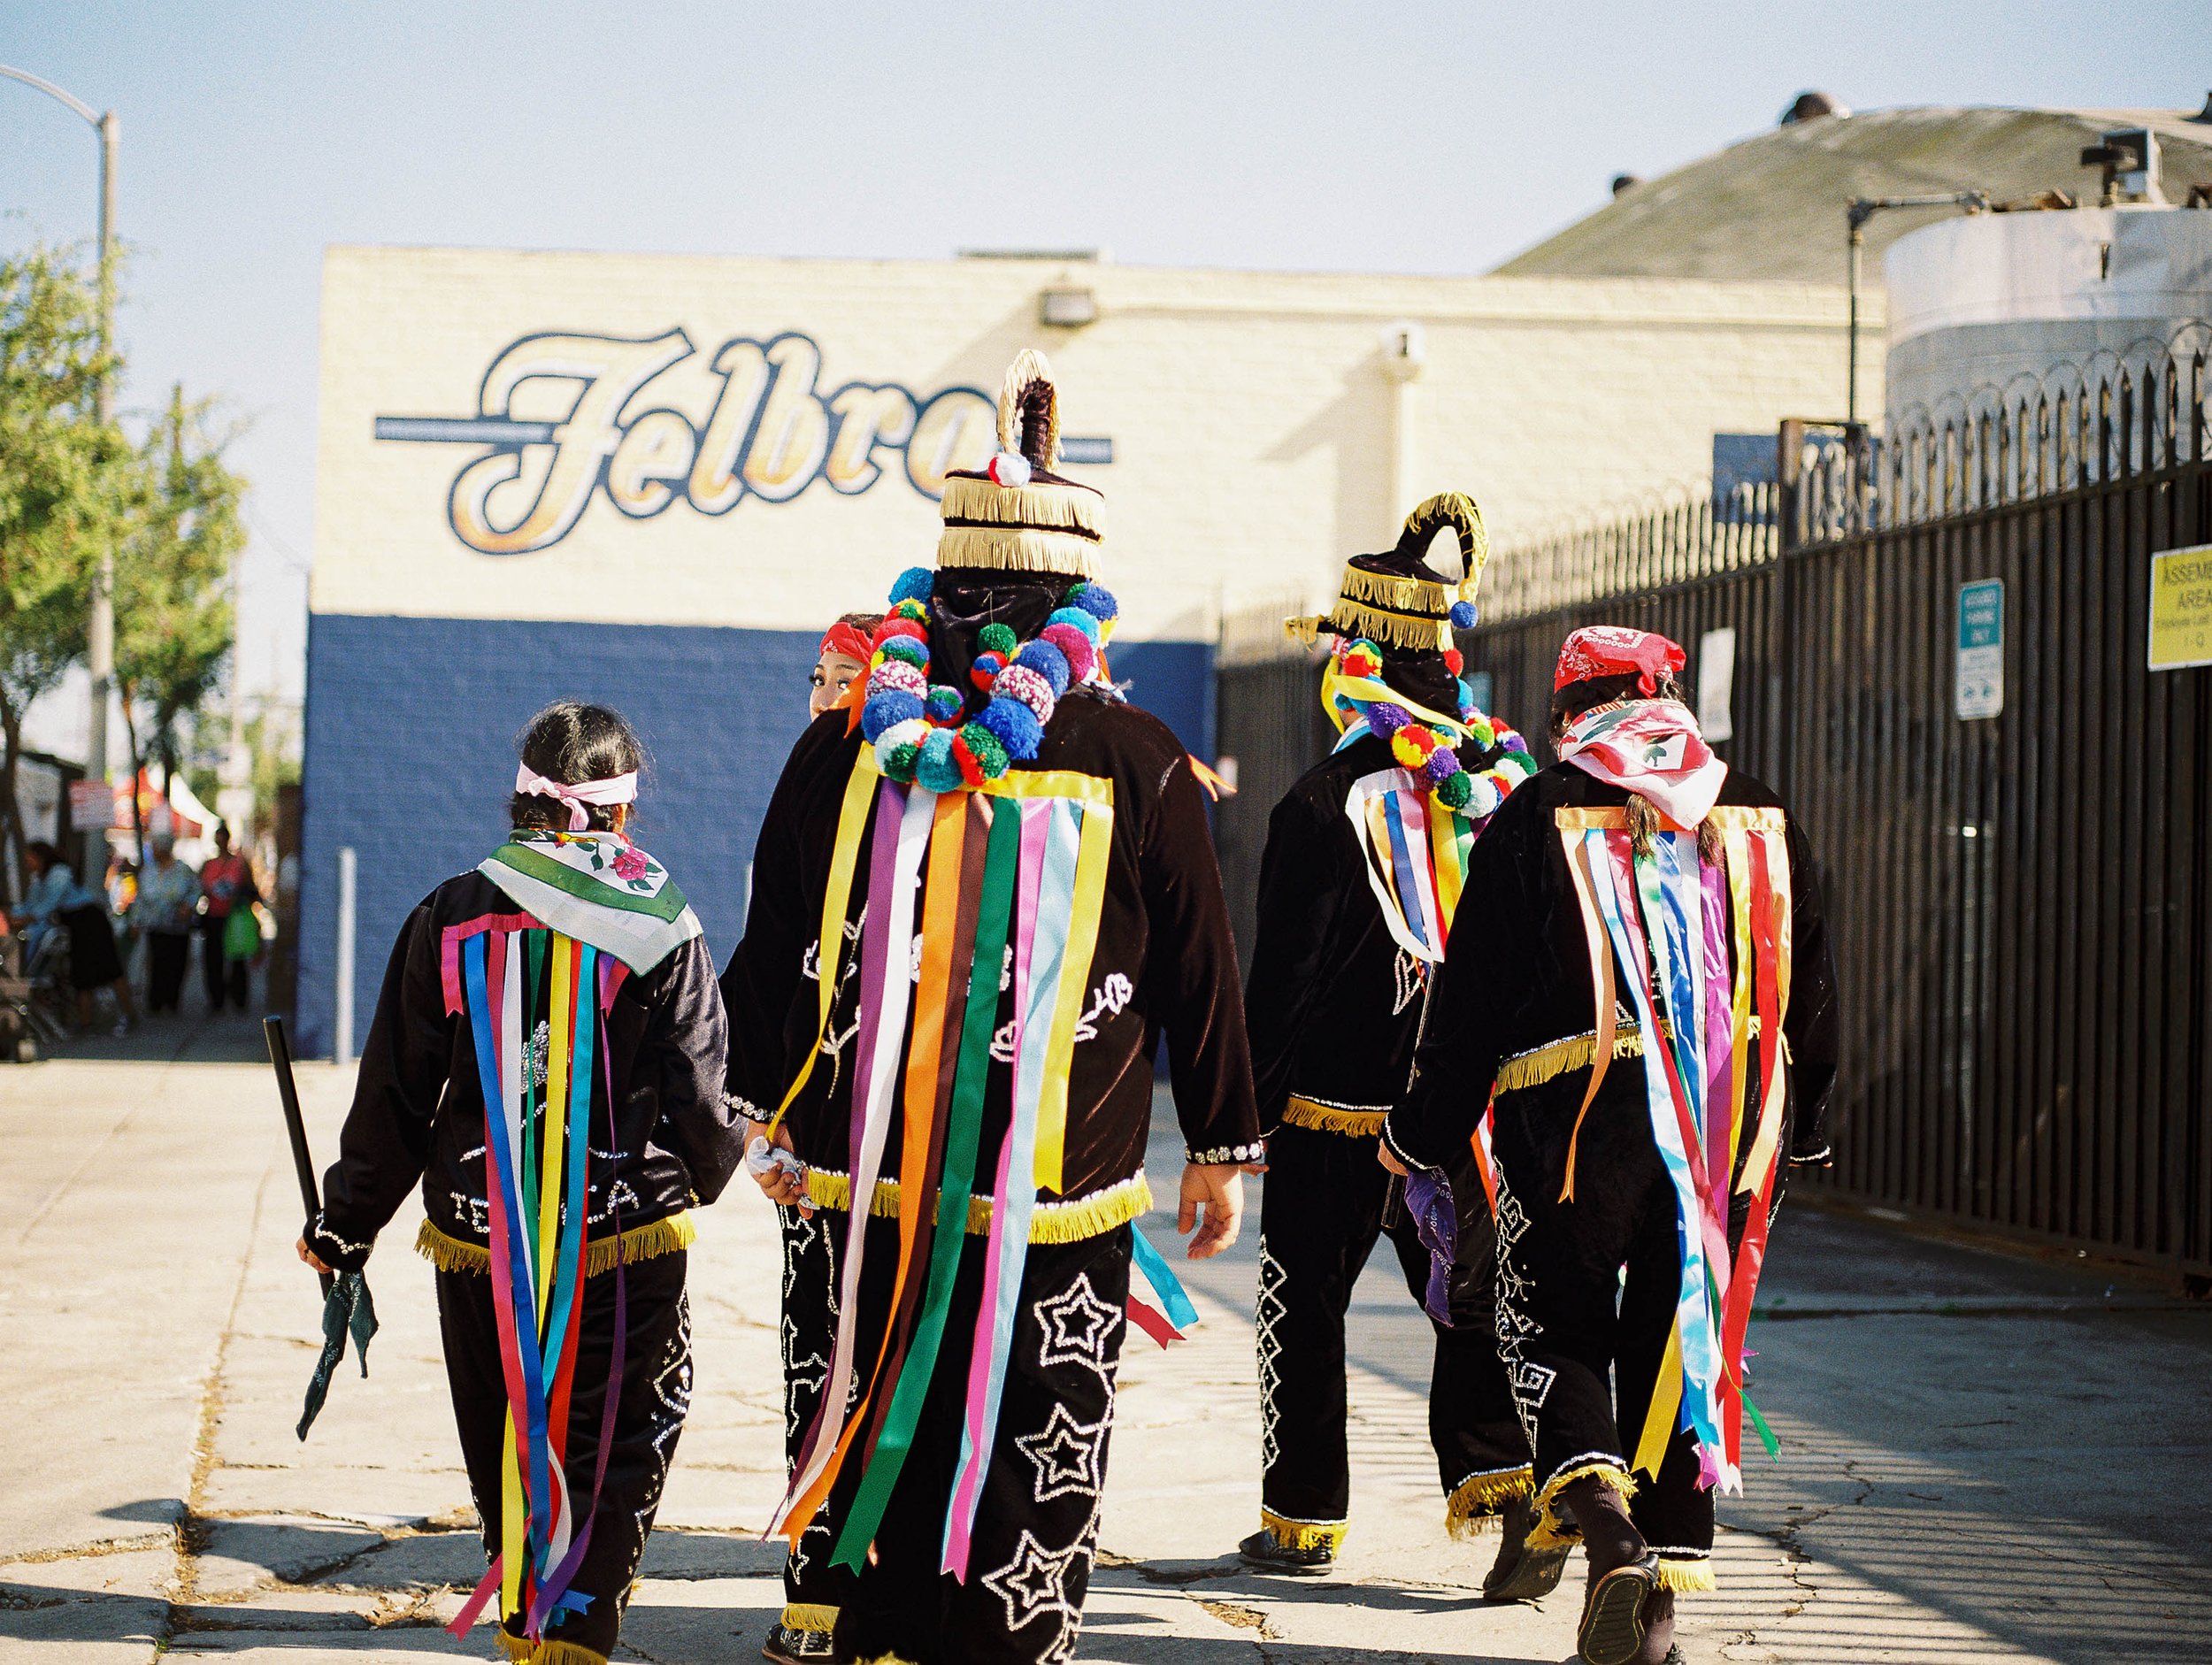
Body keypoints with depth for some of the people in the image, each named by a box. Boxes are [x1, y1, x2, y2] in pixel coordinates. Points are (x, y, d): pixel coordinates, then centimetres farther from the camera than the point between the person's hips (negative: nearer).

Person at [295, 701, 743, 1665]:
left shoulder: (451, 918, -2)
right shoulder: (660, 927, -7)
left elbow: (393, 1097, 1)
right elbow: (698, 1106, -4)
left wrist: (345, 1224, 12)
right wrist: (717, 1168, 19)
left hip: (478, 1238, 2)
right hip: (625, 1237, -2)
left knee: (507, 1451, 17)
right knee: (620, 1446, 7)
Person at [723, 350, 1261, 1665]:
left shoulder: (851, 746, 2)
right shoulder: (1139, 765, -4)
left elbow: (772, 949, 8)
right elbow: (1200, 975, 1)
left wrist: (763, 1111, 21)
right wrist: (1222, 1152, 11)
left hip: (859, 1180, 3)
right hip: (1060, 1203, -2)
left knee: (860, 1421, 13)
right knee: (1034, 1454, 5)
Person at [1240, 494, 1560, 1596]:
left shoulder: (1326, 804, -12)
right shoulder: (1505, 782, 3)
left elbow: (1282, 977, -9)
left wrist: (1245, 1111, -1)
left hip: (1335, 1104, -4)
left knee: (1304, 1308, 10)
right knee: (1470, 1300, 10)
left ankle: (1301, 1520, 17)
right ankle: (1509, 1474, -10)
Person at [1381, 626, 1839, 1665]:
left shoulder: (1539, 818, -3)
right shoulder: (1760, 819, 9)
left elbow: (1475, 991, -3)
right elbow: (1809, 988, 15)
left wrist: (1421, 1133, 5)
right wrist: (1797, 1129, 26)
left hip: (1577, 1117, -3)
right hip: (1737, 1122, 4)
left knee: (1552, 1328, 8)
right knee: (1686, 1337, 12)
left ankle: (1599, 1512, -17)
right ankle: (1666, 1580, 12)